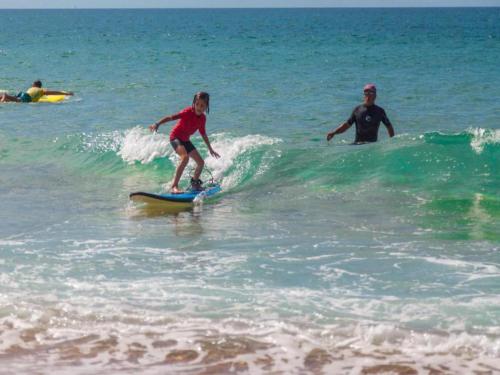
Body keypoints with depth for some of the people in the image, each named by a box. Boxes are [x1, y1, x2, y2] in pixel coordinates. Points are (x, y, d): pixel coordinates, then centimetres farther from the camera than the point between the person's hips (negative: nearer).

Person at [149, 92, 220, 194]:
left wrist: (210, 149, 22)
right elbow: (172, 117, -31)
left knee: (201, 162, 10)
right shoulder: (188, 112, -22)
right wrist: (157, 124, -44)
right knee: (185, 157, -33)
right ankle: (174, 186, -36)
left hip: (185, 140, 8)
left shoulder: (202, 118, -1)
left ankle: (195, 183, 37)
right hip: (175, 136, -8)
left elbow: (203, 134, 14)